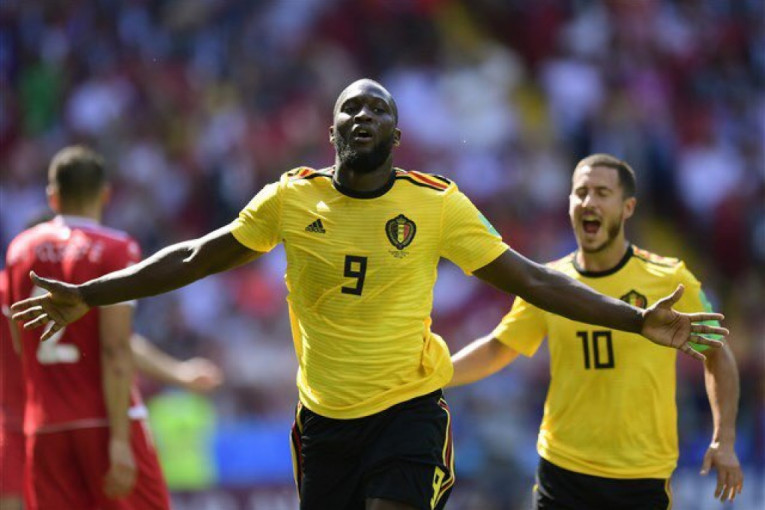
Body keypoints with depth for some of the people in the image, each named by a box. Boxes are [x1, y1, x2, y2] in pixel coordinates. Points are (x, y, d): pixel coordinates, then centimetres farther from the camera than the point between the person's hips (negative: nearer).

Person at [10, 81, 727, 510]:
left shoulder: (437, 205, -5)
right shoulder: (290, 201, 0)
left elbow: (531, 280, -1)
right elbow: (195, 258, 8)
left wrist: (639, 322, -7)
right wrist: (87, 296, 6)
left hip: (408, 410, -3)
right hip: (323, 418, 3)